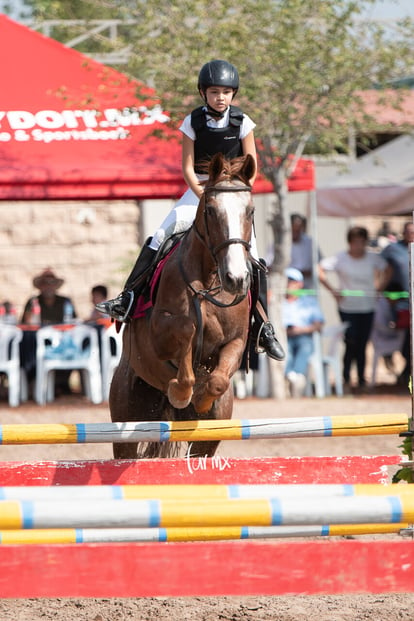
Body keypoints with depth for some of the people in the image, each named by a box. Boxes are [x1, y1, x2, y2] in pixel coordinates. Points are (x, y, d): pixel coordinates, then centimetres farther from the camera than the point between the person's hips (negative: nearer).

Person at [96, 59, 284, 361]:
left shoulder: (242, 123, -5)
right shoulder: (193, 122, -6)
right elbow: (187, 168, -6)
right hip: (199, 190, 0)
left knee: (251, 254, -8)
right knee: (160, 236, -18)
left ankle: (263, 327, -1)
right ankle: (128, 299, -19)